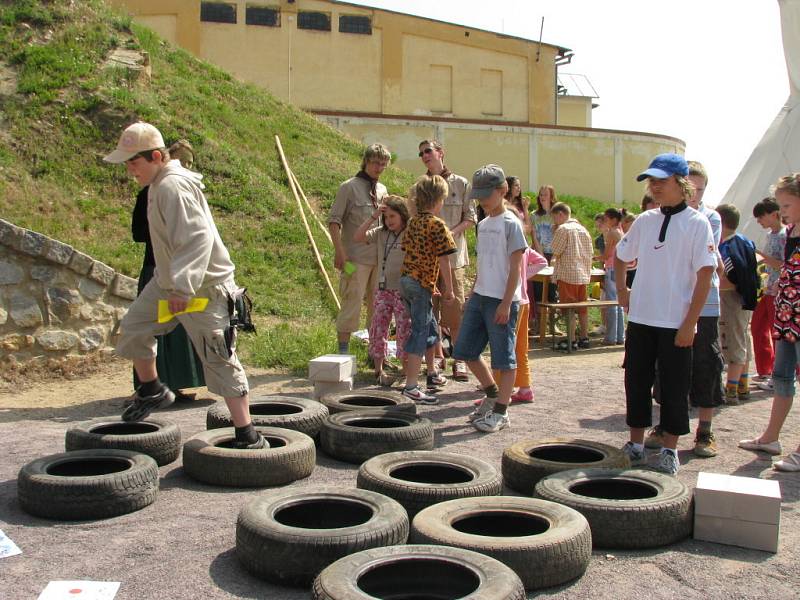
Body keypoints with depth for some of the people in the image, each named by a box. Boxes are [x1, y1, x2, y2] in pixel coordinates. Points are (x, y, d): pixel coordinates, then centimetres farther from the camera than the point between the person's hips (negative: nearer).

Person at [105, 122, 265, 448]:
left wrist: (182, 287, -35)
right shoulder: (159, 184, 10)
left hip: (204, 287, -10)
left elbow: (197, 238, -32)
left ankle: (247, 436, -1)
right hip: (169, 281, 10)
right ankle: (151, 391, 36)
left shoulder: (173, 187, -22)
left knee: (219, 360, -7)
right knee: (133, 329, 14)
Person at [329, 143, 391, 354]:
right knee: (352, 303, -5)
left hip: (380, 258, 6)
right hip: (356, 258, -6)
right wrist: (339, 251, -18)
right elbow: (334, 220, -9)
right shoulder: (349, 187, -6)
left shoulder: (382, 190, 13)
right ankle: (343, 350, 4)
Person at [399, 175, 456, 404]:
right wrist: (449, 290, -7)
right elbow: (443, 260, -14)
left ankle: (432, 374, 37)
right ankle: (411, 385, -11)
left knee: (431, 327, 23)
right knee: (420, 332, -7)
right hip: (422, 284, -8)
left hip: (406, 280, 8)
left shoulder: (413, 222, 11)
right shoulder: (437, 225, -12)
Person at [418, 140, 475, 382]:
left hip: (453, 255, -2)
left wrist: (452, 233, -13)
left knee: (455, 310, -3)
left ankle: (459, 360, 6)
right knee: (429, 310, 4)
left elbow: (470, 217, 3)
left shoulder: (460, 184, 4)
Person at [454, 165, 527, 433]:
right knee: (465, 351, 10)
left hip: (502, 300, -8)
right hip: (480, 297, 8)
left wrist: (506, 303, -16)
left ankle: (501, 412, 10)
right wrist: (472, 295, 17)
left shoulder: (510, 224, -9)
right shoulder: (482, 225, 14)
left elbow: (515, 268, -12)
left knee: (504, 358, 0)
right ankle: (493, 394, 28)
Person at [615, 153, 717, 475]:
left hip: (677, 323, -5)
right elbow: (621, 257, 24)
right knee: (637, 381, 10)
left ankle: (669, 450, 16)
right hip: (640, 317, 5)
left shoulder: (697, 223, -6)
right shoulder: (644, 221, 8)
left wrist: (689, 323, -14)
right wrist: (621, 289, 13)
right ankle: (636, 444, 23)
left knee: (674, 387, 4)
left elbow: (705, 275, -11)